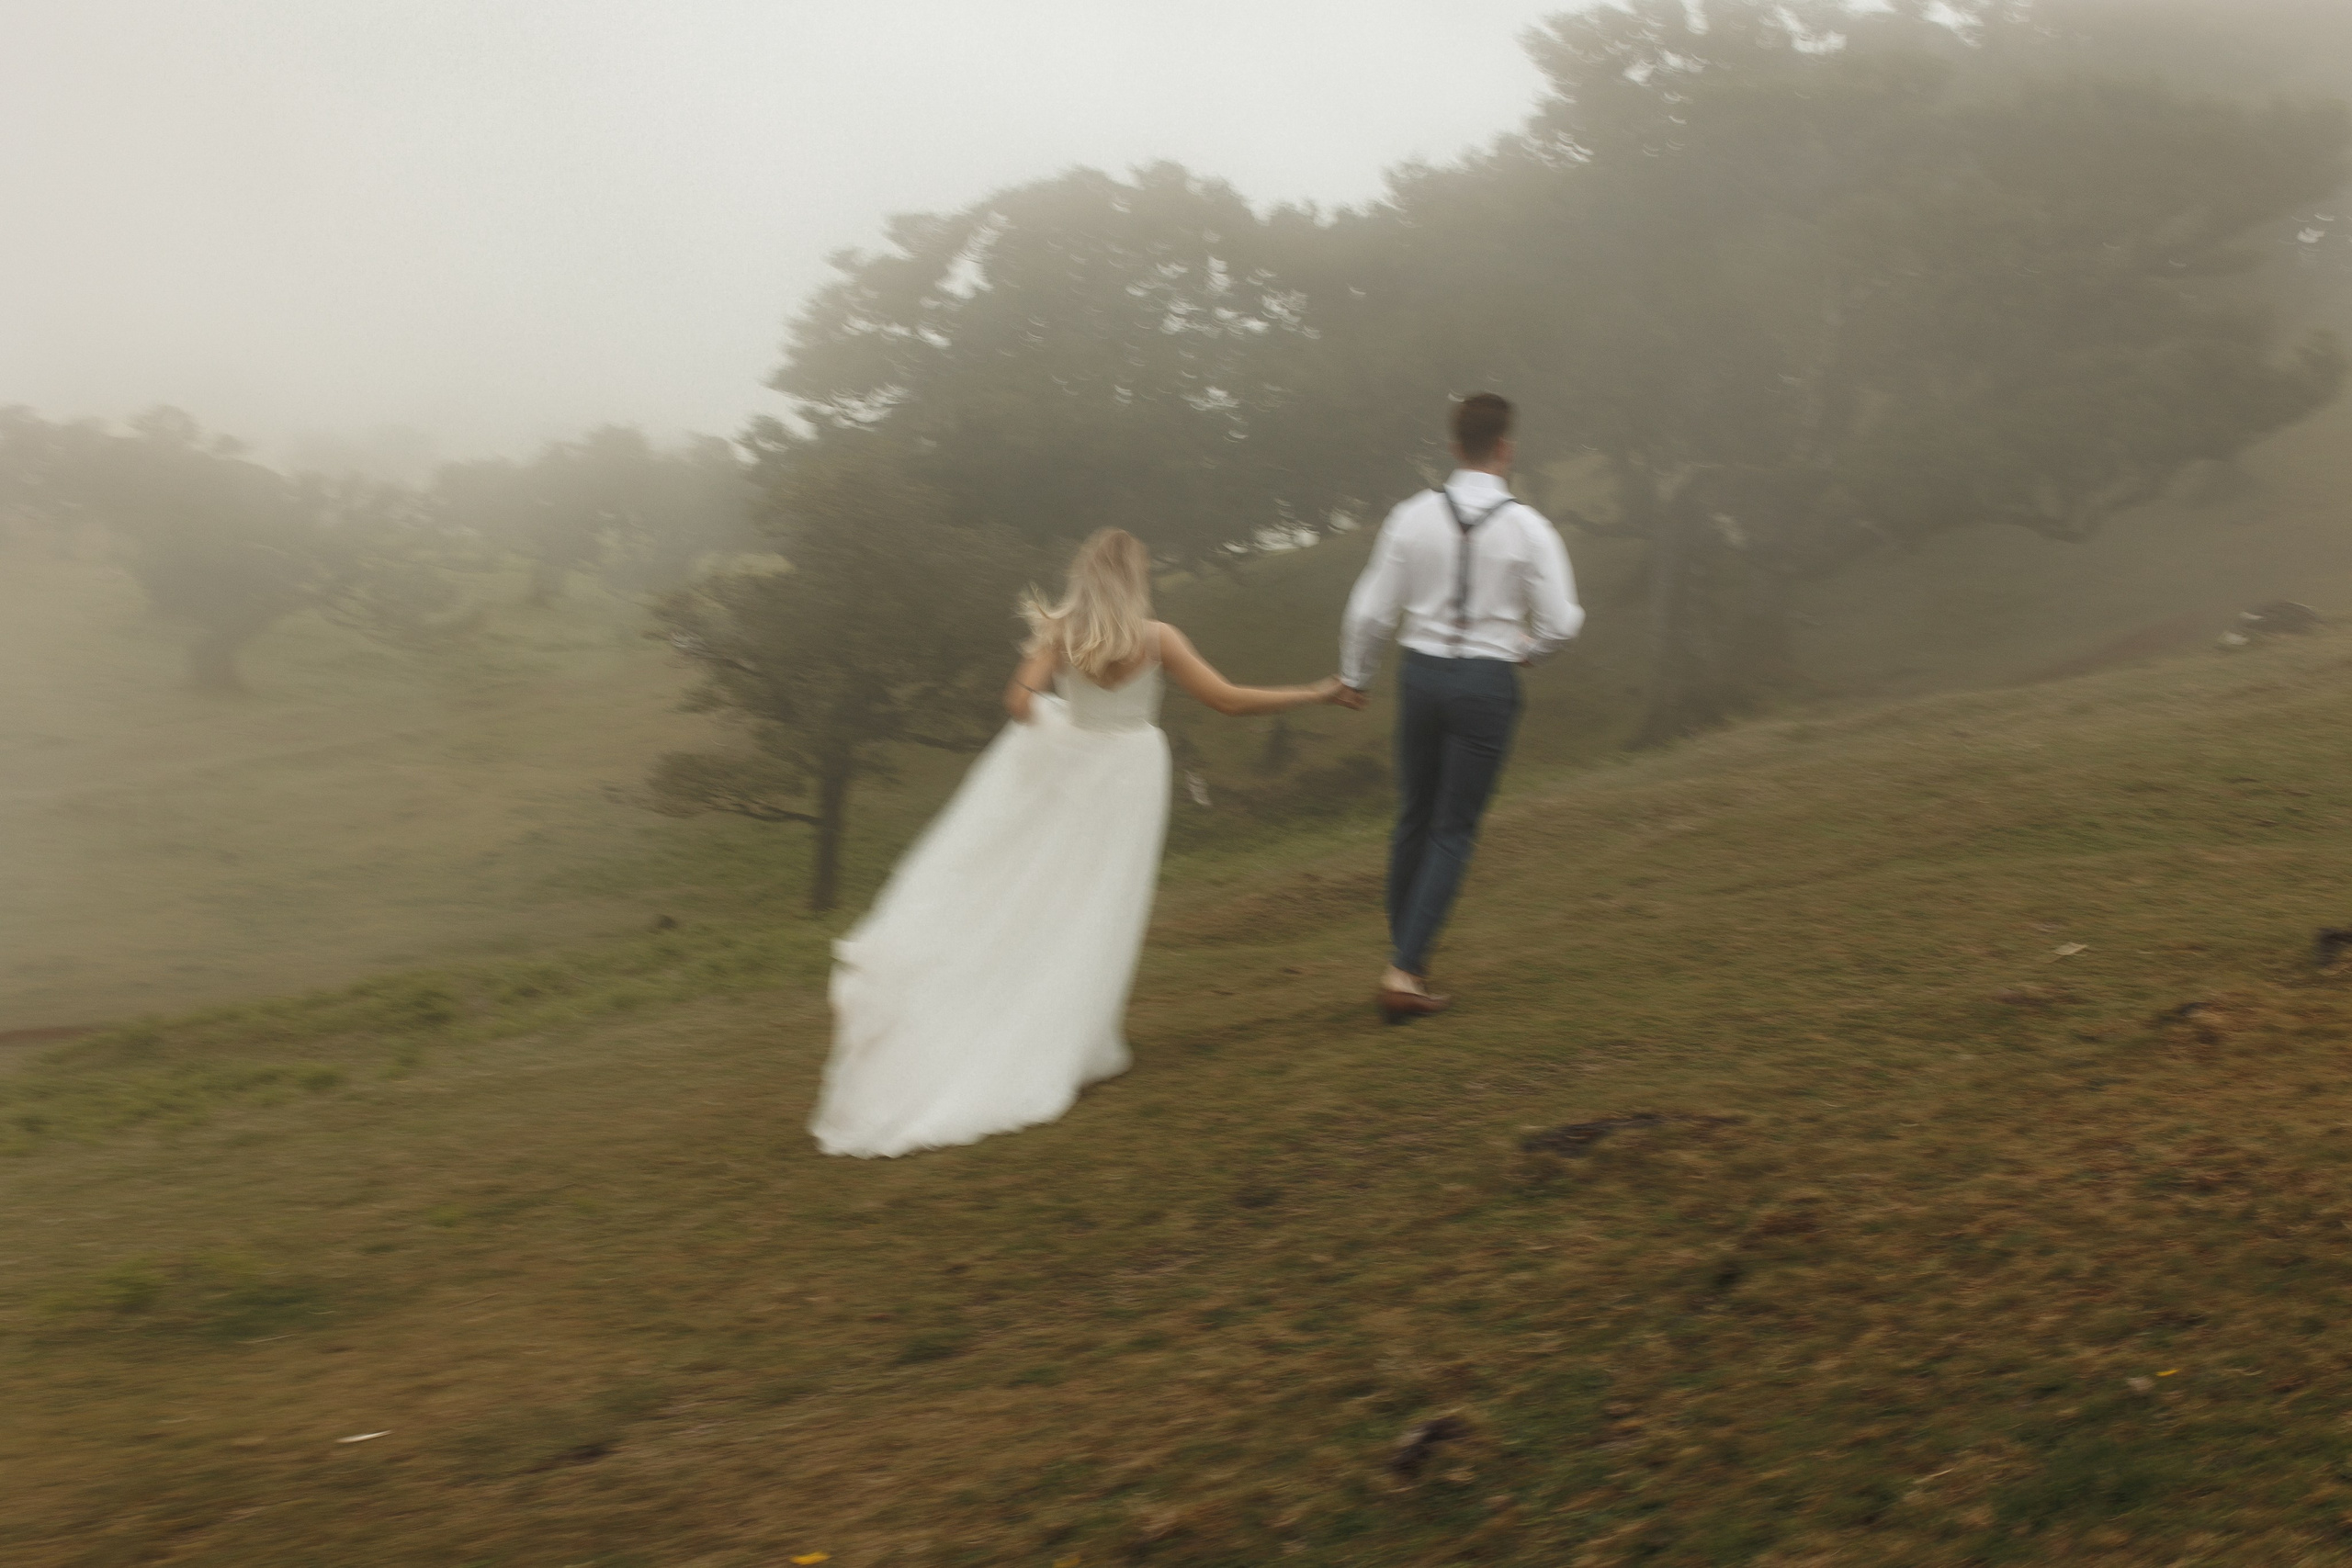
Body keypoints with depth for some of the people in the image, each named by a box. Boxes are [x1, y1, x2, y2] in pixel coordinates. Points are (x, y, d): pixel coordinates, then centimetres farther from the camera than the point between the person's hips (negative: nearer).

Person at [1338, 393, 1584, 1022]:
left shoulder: (1412, 516, -5)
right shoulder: (1528, 527, -10)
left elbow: (1370, 610, -2)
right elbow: (1561, 621, -9)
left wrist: (1354, 679, 14)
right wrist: (1526, 649, 14)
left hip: (1422, 674, 3)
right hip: (1488, 682, -2)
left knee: (1413, 821, 17)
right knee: (1454, 833, 5)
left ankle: (1406, 961, 27)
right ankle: (1404, 970, -3)